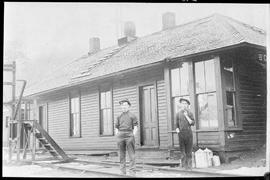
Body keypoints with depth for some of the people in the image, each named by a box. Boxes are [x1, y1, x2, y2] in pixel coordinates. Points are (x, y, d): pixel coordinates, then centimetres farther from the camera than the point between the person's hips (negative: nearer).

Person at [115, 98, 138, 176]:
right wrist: (117, 137, 3)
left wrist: (132, 137, -8)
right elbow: (116, 128, 16)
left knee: (131, 155, -5)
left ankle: (132, 172, -4)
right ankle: (122, 171, 11)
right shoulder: (119, 117, 16)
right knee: (122, 155, 5)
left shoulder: (132, 116, 5)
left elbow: (135, 127, 1)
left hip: (129, 135, -3)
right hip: (120, 136, 3)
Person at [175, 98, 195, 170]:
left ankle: (189, 167, 6)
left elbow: (192, 123, -4)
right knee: (182, 151, -1)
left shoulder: (190, 113, 4)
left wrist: (186, 116, -12)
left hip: (188, 133, -1)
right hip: (181, 133, 1)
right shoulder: (178, 114, 9)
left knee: (189, 151, 0)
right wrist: (177, 129, -5)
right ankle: (184, 166, 4)